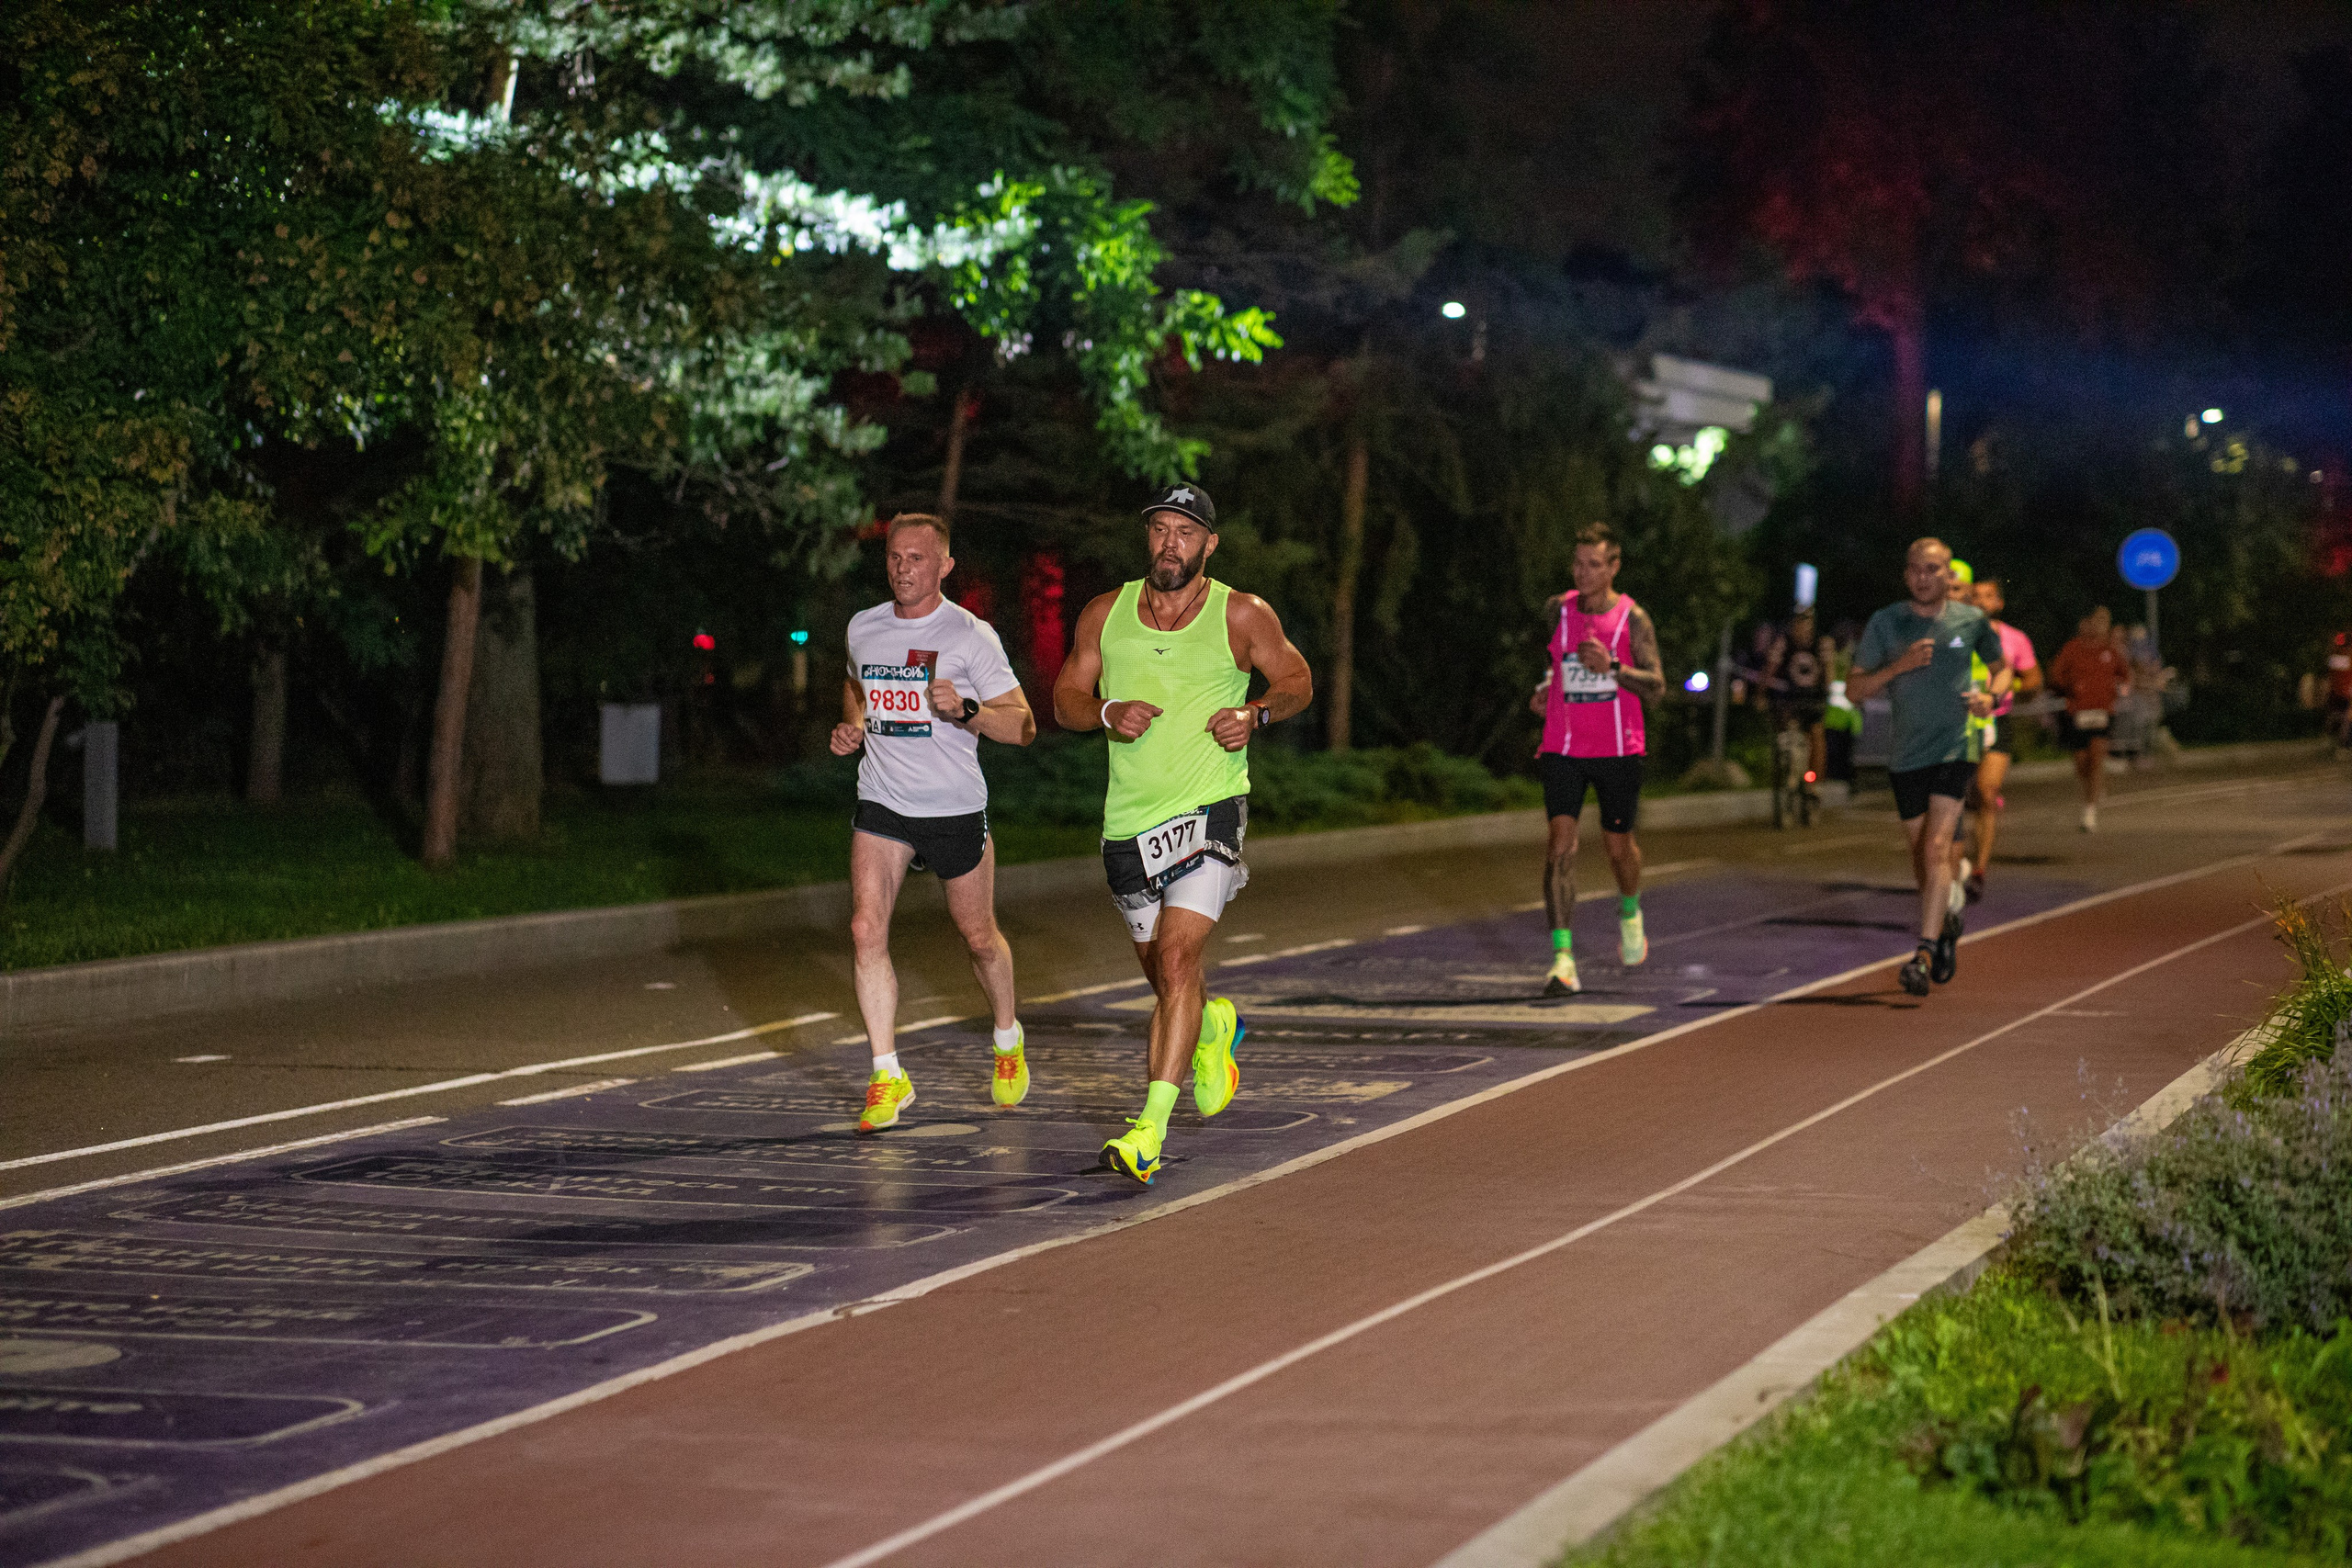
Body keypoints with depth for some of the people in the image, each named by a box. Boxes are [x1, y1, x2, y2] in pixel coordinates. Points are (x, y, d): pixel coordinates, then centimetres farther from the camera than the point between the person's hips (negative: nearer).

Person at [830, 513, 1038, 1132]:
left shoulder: (971, 635, -9)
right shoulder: (863, 628, 4)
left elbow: (1023, 727, -9)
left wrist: (965, 710, -26)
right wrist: (851, 727, 7)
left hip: (956, 809, -2)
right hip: (881, 804, 3)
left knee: (978, 936, 12)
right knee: (866, 929, -15)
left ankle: (1007, 1039, 42)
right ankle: (889, 1078, -10)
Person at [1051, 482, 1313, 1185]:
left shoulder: (1242, 616, -1)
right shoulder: (1106, 614, 6)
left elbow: (1297, 681, 10)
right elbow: (1065, 698, 11)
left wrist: (1256, 714, -11)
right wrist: (1107, 713, -11)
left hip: (1208, 810, -4)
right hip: (1130, 819, 4)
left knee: (1177, 958, -20)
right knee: (1163, 973, 17)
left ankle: (1150, 1128, -24)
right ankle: (1214, 1027, 53)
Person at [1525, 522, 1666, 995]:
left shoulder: (1633, 618, -6)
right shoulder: (1558, 610, 2)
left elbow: (1656, 686, -10)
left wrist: (1611, 667, -24)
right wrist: (1545, 690, 4)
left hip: (1618, 751, -1)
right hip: (1562, 748, 1)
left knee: (1619, 845, 13)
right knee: (1561, 841, -16)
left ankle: (1630, 911, 49)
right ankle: (1563, 958, -20)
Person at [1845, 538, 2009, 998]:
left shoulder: (1972, 620, 2)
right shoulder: (1885, 623, 0)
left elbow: (2001, 668, 19)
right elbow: (1854, 690, -1)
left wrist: (1992, 695, -4)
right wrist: (1898, 666, -17)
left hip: (1956, 749, -2)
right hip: (1907, 755, 2)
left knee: (1937, 848, -17)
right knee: (1921, 856, 13)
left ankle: (1924, 953, -20)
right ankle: (1946, 923, 42)